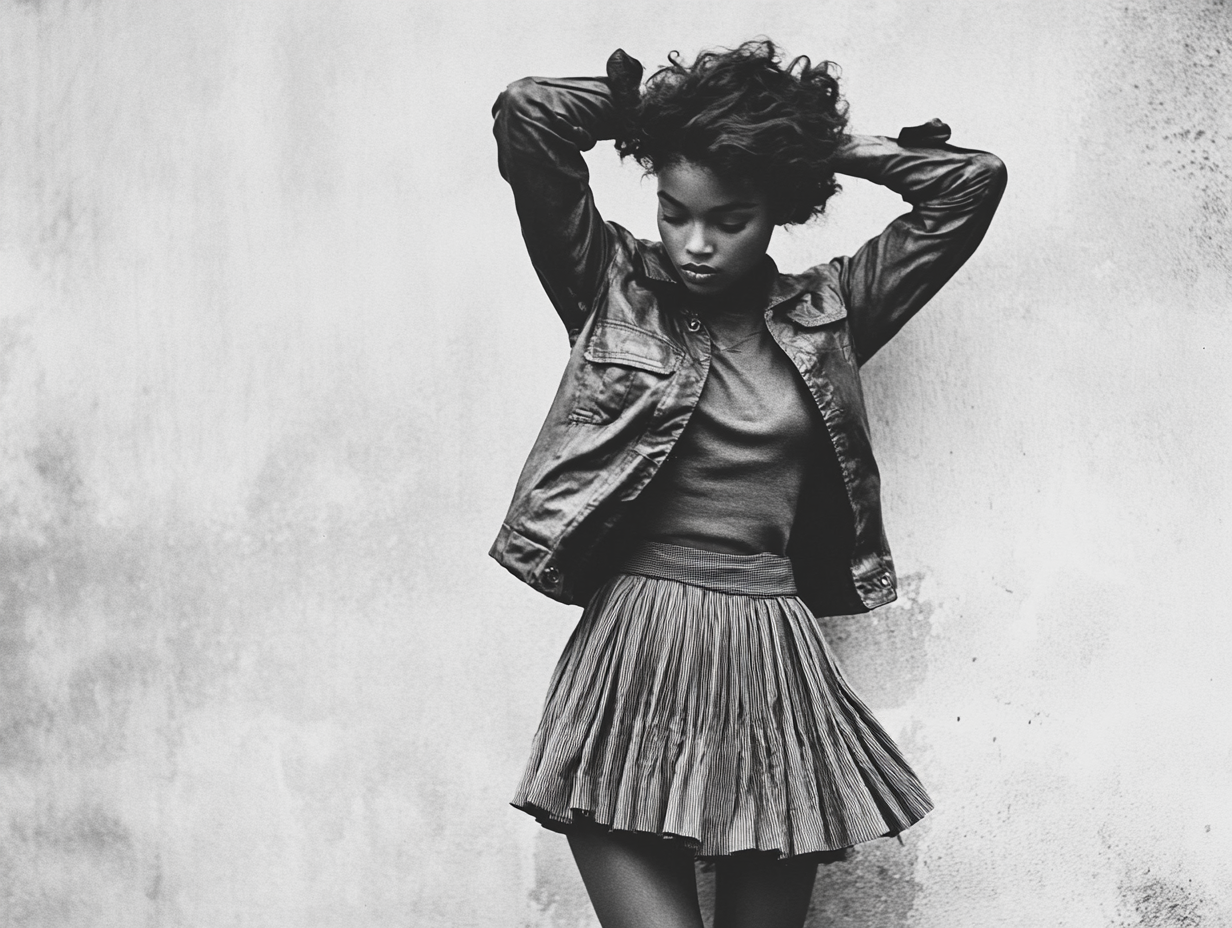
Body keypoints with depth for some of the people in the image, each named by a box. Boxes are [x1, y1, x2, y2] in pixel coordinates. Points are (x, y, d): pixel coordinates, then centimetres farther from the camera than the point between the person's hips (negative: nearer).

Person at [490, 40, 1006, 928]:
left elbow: (974, 181, 9)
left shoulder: (823, 314, 10)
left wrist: (820, 143, 11)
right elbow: (526, 114, -7)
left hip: (776, 667, 3)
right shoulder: (613, 289, 4)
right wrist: (648, 106, 7)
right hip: (633, 657, -3)